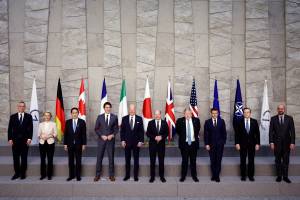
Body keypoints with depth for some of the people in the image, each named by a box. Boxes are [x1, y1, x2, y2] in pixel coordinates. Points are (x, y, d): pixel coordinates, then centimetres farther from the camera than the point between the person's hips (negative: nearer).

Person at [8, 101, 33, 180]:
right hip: (15, 140, 1)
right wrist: (10, 139, -3)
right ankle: (17, 173, 15)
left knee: (24, 158, 5)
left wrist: (29, 138, -8)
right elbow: (10, 129, 4)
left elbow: (30, 128, 0)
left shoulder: (28, 116, 3)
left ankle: (23, 173, 14)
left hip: (25, 140, -1)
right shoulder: (13, 116, 7)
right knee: (16, 158, 5)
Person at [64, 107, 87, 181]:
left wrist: (84, 144, -5)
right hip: (70, 144, 2)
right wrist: (65, 144, 0)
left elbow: (84, 134, -2)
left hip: (78, 144, -1)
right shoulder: (68, 122, 4)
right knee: (71, 161, 8)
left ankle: (78, 176, 13)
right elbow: (65, 133, 4)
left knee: (78, 161, 5)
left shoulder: (82, 122, -1)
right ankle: (71, 175, 17)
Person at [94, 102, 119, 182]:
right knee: (99, 158, 3)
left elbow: (116, 129, 5)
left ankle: (111, 175, 15)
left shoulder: (114, 117, 3)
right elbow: (96, 129, 3)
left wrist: (112, 135, -11)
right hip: (101, 139, 0)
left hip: (111, 140, 0)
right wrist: (102, 136, -10)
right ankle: (97, 175, 13)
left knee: (111, 158, 4)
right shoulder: (100, 117, 4)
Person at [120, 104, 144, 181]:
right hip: (127, 142, 1)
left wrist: (141, 141, -6)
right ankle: (127, 175, 19)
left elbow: (141, 131, 0)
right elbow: (122, 130, 4)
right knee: (127, 159, 8)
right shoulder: (124, 118, 3)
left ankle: (136, 176, 15)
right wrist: (122, 140, -4)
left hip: (136, 142, -1)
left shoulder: (139, 119, 1)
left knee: (136, 160, 6)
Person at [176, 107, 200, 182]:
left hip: (193, 143, 1)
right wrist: (182, 136, 6)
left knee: (193, 160, 9)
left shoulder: (196, 120, 0)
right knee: (184, 161, 5)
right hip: (184, 143, -1)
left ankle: (194, 176, 21)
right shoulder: (180, 121, -5)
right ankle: (183, 176, 16)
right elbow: (177, 130, 11)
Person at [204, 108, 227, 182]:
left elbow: (224, 132, 6)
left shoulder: (221, 121, 4)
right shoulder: (207, 122, 1)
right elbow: (206, 134, 0)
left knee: (218, 160, 0)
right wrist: (207, 144, -6)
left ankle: (217, 176, 8)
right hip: (211, 144, 0)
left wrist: (223, 141, -2)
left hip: (220, 144, 0)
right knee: (212, 161, 5)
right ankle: (213, 175, 16)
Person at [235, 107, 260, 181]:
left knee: (251, 160, 6)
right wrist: (237, 143, -8)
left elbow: (257, 133, 2)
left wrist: (257, 143, -3)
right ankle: (243, 175, 15)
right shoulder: (240, 122, -1)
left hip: (252, 144, 1)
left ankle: (251, 175, 18)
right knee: (243, 161, 5)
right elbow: (237, 134, -1)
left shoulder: (254, 121, 3)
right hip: (242, 144, -1)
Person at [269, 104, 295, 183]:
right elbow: (271, 131, -1)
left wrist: (292, 142, -8)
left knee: (286, 160, 6)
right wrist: (271, 142, -8)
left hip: (286, 143, 0)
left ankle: (285, 176, 16)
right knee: (278, 160, 7)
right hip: (277, 143, 0)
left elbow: (292, 131, -1)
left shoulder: (289, 118, 1)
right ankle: (279, 176, 17)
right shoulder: (273, 119, 1)